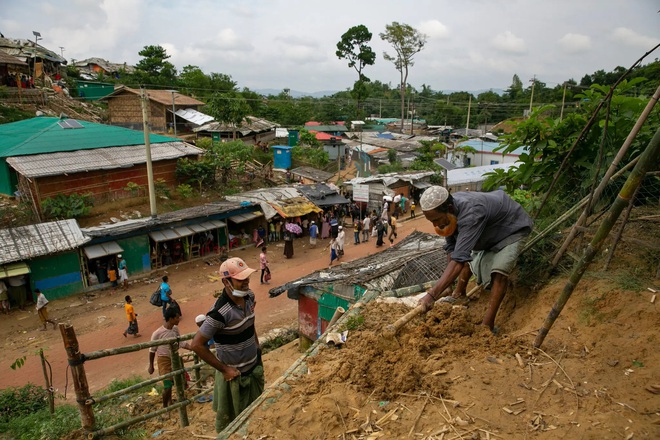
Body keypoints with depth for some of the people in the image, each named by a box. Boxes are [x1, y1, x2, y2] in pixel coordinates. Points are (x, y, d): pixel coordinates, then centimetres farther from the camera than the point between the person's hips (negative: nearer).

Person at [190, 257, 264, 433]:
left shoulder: (249, 296, -7)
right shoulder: (220, 312, -29)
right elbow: (197, 344, -24)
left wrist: (258, 349, 9)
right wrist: (223, 369, -19)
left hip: (254, 367, 7)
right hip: (234, 374, -6)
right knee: (229, 419, 15)